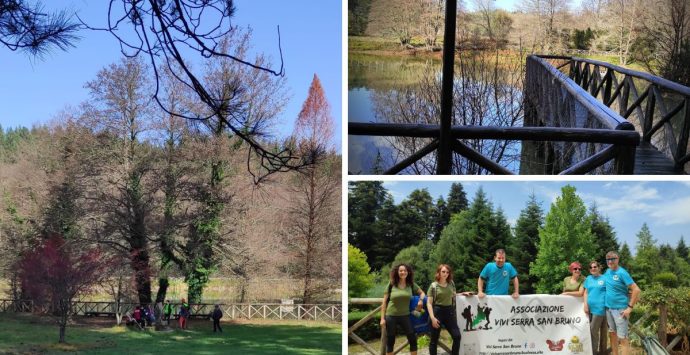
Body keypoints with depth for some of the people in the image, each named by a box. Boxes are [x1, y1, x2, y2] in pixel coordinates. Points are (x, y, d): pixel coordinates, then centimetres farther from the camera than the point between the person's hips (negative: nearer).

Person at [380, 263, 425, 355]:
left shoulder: (411, 285, 2)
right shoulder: (391, 285, -5)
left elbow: (422, 293, 17)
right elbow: (384, 302, -2)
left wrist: (421, 300, -6)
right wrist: (382, 318, -6)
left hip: (405, 316, 2)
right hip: (391, 316, -2)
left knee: (413, 340, 0)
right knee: (390, 342, 6)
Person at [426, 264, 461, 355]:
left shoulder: (451, 284, 7)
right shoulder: (434, 286, -7)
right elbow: (429, 303, -8)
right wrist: (432, 318, -16)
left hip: (449, 311, 4)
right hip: (437, 311, -4)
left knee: (457, 336, 0)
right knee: (434, 339, 3)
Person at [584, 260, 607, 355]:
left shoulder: (604, 278, 0)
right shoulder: (588, 279, 14)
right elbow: (586, 292, 12)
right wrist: (585, 304, 1)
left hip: (599, 307, -5)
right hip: (589, 307, 5)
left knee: (593, 330, -7)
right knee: (589, 330, 9)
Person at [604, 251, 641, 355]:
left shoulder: (622, 273, -14)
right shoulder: (607, 271, 6)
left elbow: (636, 290, -18)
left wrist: (630, 307, -19)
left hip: (620, 309, -7)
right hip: (608, 308, 7)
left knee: (622, 337, -5)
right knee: (612, 334, 16)